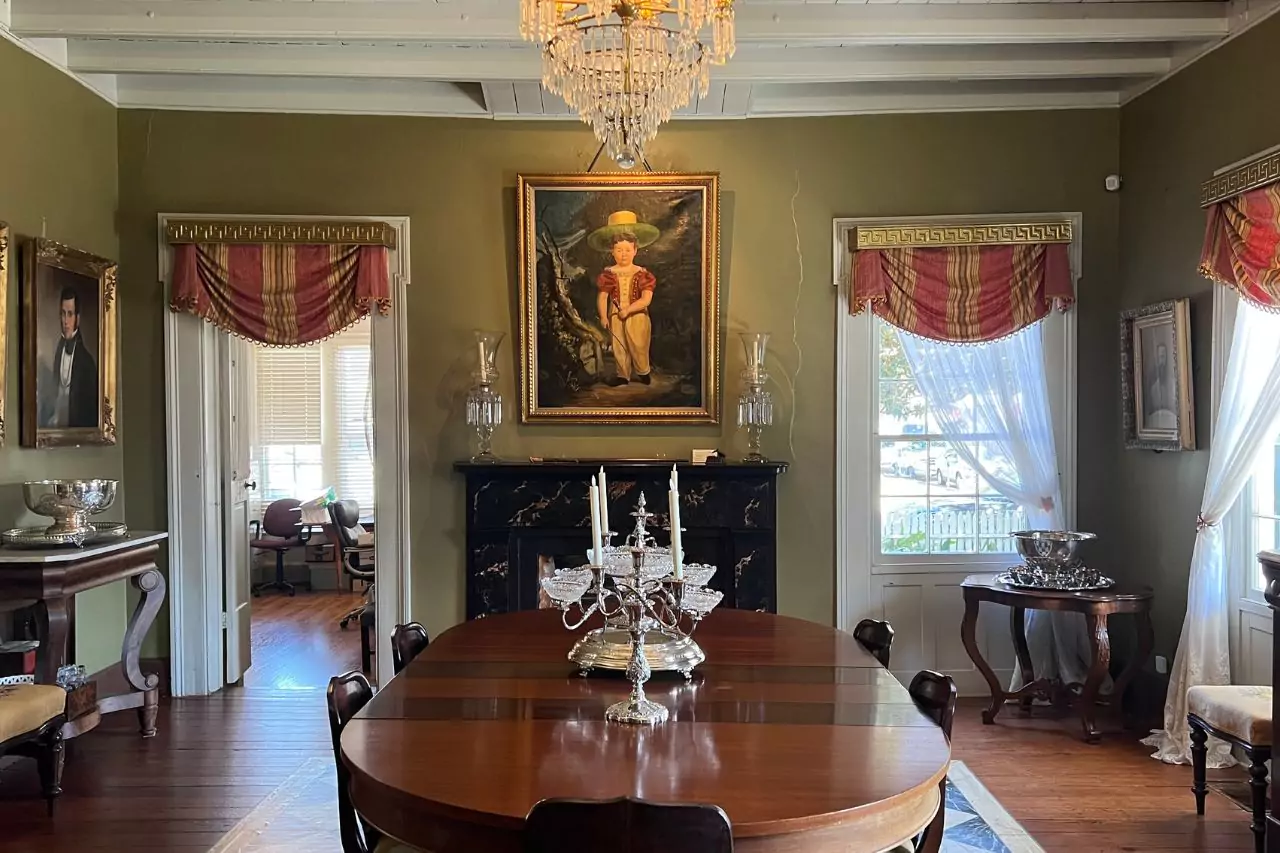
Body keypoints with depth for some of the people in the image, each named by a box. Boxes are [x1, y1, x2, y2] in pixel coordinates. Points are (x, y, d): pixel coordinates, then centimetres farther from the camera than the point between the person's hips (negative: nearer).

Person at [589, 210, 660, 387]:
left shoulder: (642, 274, -7)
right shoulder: (609, 274, -1)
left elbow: (646, 300, -13)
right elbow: (602, 297, -3)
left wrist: (627, 310, -21)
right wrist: (603, 316, -14)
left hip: (637, 317, -2)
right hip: (615, 318, 2)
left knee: (638, 348, 4)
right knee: (618, 349, 10)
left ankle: (643, 372, 23)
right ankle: (623, 375, 23)